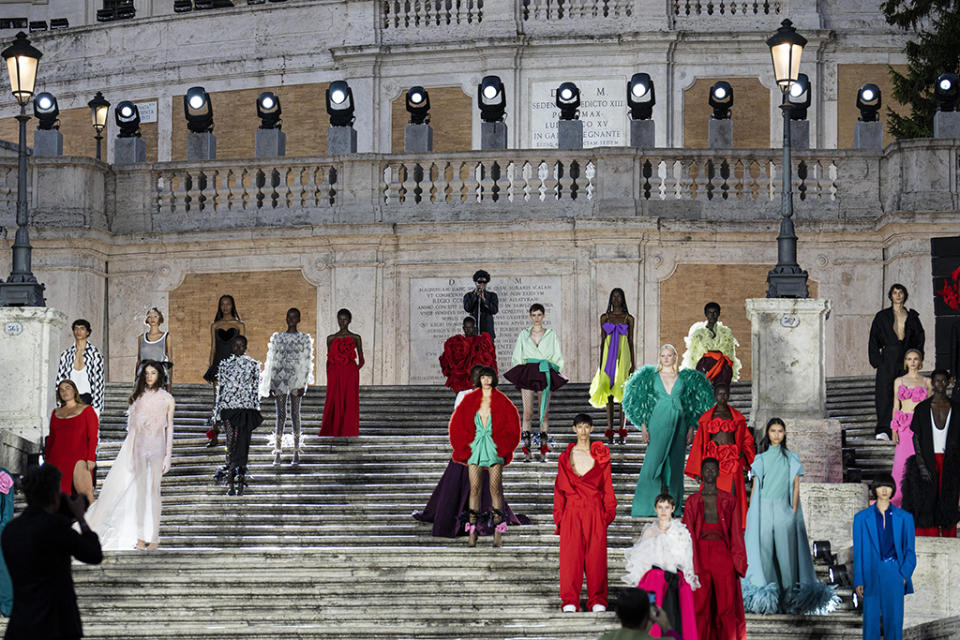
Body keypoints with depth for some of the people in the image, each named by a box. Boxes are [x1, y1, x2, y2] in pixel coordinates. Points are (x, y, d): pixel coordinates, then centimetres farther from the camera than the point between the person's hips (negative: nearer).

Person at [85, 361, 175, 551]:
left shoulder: (167, 399, 3)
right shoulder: (139, 396, 10)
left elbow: (169, 428, 3)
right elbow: (132, 424, 11)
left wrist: (168, 456, -2)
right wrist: (129, 450, 5)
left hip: (156, 446, -3)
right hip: (139, 445, 3)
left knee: (154, 490, -6)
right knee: (140, 491, 2)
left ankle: (154, 537, -3)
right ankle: (141, 536, 5)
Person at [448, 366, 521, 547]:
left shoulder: (502, 401, 4)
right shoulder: (470, 400, 7)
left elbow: (512, 424, 4)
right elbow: (457, 423, 10)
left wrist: (503, 447, -3)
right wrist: (465, 447, 2)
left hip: (494, 449, -1)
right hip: (474, 448, 1)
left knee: (495, 488, -5)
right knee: (474, 488, -2)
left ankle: (498, 532, -4)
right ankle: (472, 532, -2)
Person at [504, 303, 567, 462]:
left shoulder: (551, 335, 9)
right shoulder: (524, 334, 12)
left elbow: (558, 358, 12)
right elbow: (517, 357, 14)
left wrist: (552, 369, -4)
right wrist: (519, 375, 3)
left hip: (545, 374, 0)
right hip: (527, 374, 0)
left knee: (544, 413, -2)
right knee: (527, 412, -6)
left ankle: (543, 451, 1)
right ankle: (526, 451, -5)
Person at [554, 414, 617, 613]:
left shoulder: (601, 456, 7)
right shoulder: (566, 457, 9)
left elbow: (607, 485, 8)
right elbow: (560, 488, 10)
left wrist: (609, 512, 0)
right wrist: (559, 515, 4)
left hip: (595, 512, -1)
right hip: (572, 511, 1)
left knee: (596, 555, -2)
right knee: (571, 555, -3)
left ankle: (597, 600, 5)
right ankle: (570, 601, 2)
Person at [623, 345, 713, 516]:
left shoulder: (685, 378, 8)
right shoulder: (651, 376, 6)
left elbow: (693, 404, 11)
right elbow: (642, 403, 5)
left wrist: (691, 428, 4)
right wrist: (643, 427, -3)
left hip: (679, 424, 2)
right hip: (658, 423, -2)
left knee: (675, 464, 2)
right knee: (654, 461, -11)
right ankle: (645, 505, -9)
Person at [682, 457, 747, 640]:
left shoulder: (728, 501, 8)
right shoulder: (693, 501, 8)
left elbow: (736, 533, 7)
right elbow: (688, 533, 6)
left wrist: (739, 563, 0)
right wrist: (689, 564, -1)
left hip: (722, 554, 0)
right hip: (700, 554, 0)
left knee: (727, 603, -4)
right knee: (700, 605, -2)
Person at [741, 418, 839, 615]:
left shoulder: (791, 458, 10)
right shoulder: (761, 459, 12)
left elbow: (796, 487, 7)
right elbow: (755, 487, 10)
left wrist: (794, 511, -4)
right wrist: (751, 512, 3)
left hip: (783, 509, -1)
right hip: (763, 510, 1)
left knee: (785, 552, -6)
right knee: (763, 552, -4)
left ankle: (788, 597, -5)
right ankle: (766, 597, -1)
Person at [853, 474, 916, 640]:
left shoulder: (904, 517, 8)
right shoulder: (862, 518, 8)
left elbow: (910, 551, 9)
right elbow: (858, 551, 7)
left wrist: (904, 575, -5)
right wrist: (858, 581, 0)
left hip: (895, 572, 0)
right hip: (871, 574, 0)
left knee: (894, 620, -1)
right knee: (871, 621, -3)